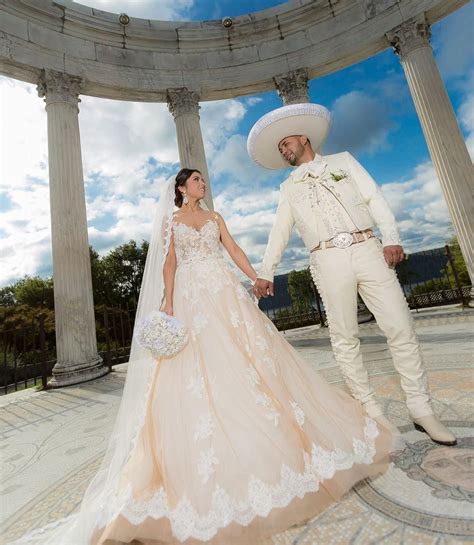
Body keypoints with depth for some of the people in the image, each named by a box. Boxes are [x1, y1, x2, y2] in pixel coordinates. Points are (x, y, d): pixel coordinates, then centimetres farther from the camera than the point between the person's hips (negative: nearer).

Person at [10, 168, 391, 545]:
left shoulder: (215, 217, 19)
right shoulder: (170, 220, 12)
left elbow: (233, 249, 10)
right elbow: (169, 264, 3)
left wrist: (256, 278, -3)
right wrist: (168, 303, -8)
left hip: (226, 291, 3)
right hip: (192, 296, -2)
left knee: (246, 356, 1)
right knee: (199, 370, -3)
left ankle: (270, 438, 17)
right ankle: (211, 458, 12)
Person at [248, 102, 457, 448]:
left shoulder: (343, 160, 20)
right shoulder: (289, 188, 21)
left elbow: (375, 198, 9)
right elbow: (280, 232, 13)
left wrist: (392, 237, -6)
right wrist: (265, 272, 3)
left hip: (368, 250, 0)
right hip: (328, 261, 1)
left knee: (401, 329, -3)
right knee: (345, 339, -1)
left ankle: (422, 409, 12)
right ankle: (372, 411, 13)